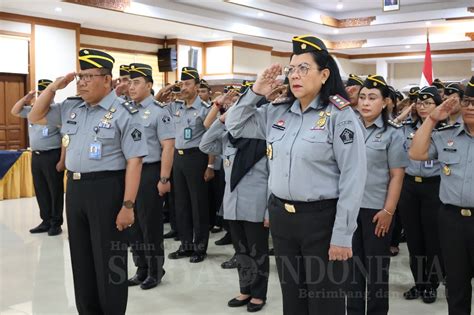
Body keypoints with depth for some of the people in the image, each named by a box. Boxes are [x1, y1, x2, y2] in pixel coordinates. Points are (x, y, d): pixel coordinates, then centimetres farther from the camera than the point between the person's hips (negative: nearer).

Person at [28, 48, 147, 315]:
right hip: (75, 188, 7)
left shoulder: (124, 112, -11)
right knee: (81, 259, 17)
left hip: (107, 189, -7)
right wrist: (54, 87, 5)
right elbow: (35, 117, 20)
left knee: (109, 261, 4)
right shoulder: (71, 108, 9)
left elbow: (134, 161, -15)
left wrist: (128, 205, -20)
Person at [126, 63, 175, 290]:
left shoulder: (158, 111, -11)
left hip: (149, 172, -7)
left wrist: (164, 179, -18)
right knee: (133, 223, 13)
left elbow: (168, 147, -15)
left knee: (150, 224, 3)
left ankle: (155, 271, 19)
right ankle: (141, 269, 28)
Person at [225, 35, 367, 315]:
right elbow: (234, 126, 18)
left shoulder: (340, 115, -12)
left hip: (321, 218, -5)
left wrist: (342, 235, -16)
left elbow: (353, 179, -14)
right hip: (281, 216, 6)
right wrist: (255, 92, 3)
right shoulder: (277, 114, 6)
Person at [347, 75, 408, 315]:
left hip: (377, 209, -3)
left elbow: (397, 175, -6)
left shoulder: (393, 133, -4)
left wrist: (388, 211, -11)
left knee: (376, 265, 9)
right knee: (352, 262, 13)